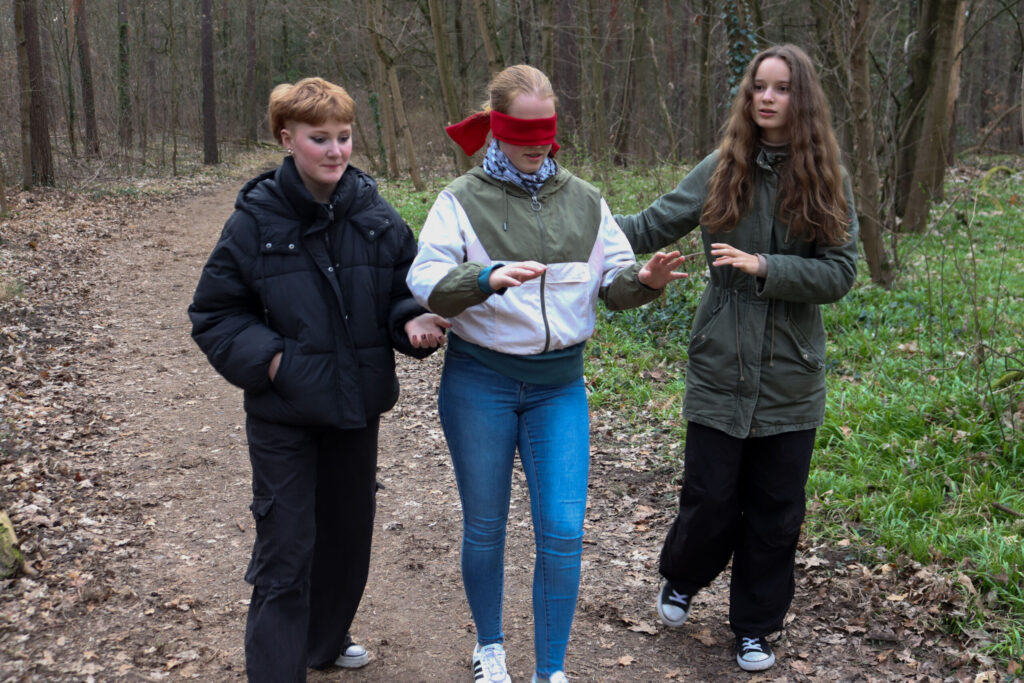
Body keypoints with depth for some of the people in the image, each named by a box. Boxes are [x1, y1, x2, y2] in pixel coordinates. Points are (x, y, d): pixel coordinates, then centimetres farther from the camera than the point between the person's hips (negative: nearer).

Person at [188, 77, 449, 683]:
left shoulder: (378, 217, -3)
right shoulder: (256, 221, -10)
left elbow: (407, 288, 8)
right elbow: (214, 314, -3)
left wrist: (416, 322, -14)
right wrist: (267, 358, -17)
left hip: (357, 405, 4)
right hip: (283, 415, -4)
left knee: (349, 532, 19)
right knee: (286, 548, -1)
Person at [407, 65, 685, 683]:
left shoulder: (584, 201, 6)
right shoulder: (462, 201, -5)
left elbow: (611, 283, 7)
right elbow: (426, 285, -16)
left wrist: (642, 280, -16)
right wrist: (487, 278, -34)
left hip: (559, 385, 2)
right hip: (479, 384, -2)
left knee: (562, 533, -2)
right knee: (485, 527, 13)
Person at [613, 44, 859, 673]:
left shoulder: (828, 183, 0)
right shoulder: (721, 172, 0)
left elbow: (840, 273, -7)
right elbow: (652, 226, 2)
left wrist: (763, 266, -19)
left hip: (790, 378, 1)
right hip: (721, 369, -1)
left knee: (775, 512, 10)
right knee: (710, 500, 3)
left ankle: (755, 626, 30)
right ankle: (681, 580, 36)